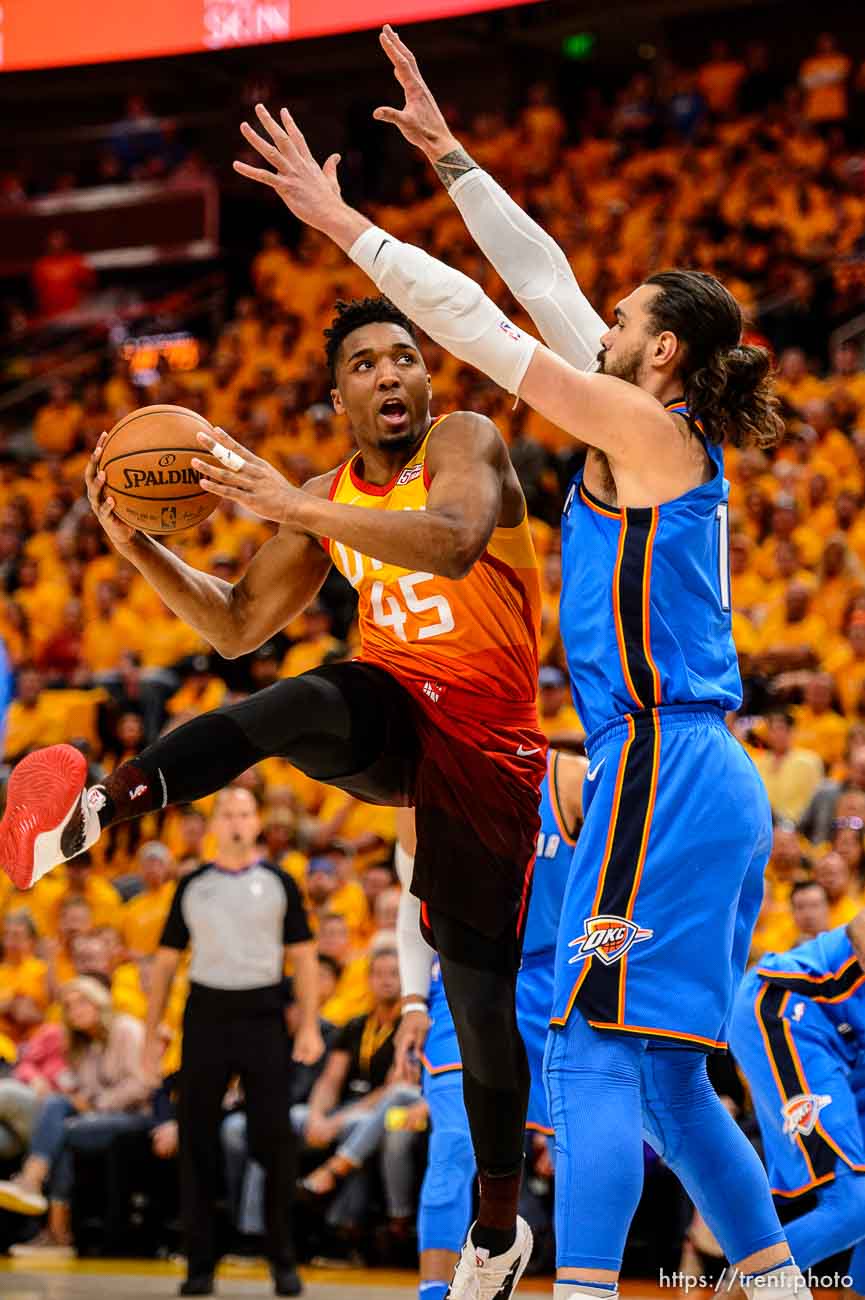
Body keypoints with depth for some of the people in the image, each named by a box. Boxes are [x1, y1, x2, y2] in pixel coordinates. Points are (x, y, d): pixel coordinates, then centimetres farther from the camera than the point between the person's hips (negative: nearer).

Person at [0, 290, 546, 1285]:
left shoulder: (464, 444, -8)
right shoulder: (327, 498, 11)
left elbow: (452, 542, -31)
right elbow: (237, 626, 16)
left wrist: (296, 509, -35)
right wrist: (139, 547, 0)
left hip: (483, 744, -3)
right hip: (387, 710, 3)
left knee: (481, 992, 0)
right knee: (305, 705, -35)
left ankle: (498, 1224, 21)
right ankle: (103, 804, -61)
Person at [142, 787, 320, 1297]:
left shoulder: (278, 883, 6)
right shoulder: (192, 886, 10)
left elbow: (303, 957, 4)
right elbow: (167, 960, 12)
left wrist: (310, 1025, -6)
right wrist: (153, 1031, 6)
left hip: (263, 1015, -2)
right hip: (206, 1015, 2)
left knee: (274, 1136, -4)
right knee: (197, 1138, 1)